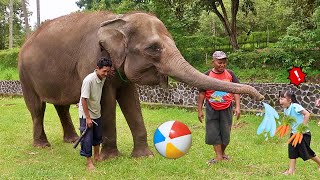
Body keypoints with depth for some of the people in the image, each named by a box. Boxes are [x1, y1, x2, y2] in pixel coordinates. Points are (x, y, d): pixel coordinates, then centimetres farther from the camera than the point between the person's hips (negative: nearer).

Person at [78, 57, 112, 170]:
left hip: (96, 113, 8)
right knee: (87, 138, -3)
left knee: (98, 136, 18)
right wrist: (87, 118, -22)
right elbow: (84, 99, -23)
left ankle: (97, 156, 37)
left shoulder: (103, 78, -3)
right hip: (86, 114, -7)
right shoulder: (89, 80, -24)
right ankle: (89, 162, 8)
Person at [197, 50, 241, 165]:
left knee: (225, 133, 7)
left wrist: (237, 107, -7)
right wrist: (199, 110, -1)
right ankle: (218, 156, 6)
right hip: (212, 109, -1)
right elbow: (201, 94, -1)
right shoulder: (207, 76, -5)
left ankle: (222, 152, 28)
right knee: (213, 133, -2)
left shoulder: (230, 74, 0)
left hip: (226, 109, 1)